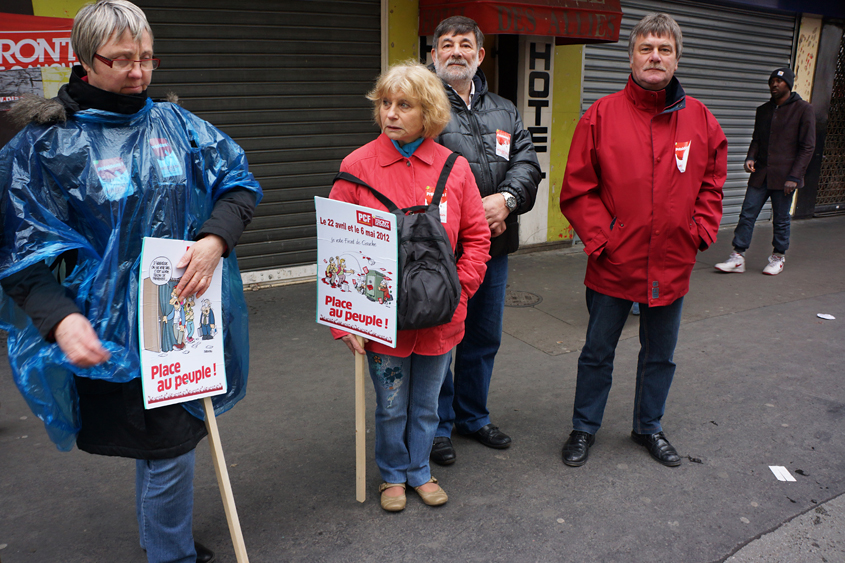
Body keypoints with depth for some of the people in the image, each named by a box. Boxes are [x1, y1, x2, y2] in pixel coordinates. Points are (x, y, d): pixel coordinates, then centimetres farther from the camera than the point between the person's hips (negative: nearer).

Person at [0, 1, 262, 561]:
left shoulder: (176, 125, 5)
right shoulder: (45, 144, -6)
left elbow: (241, 183, 5)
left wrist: (215, 240, -13)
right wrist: (59, 318, -21)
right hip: (112, 330, -4)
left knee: (166, 445, 20)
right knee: (169, 448, -1)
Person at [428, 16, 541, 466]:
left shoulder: (504, 112, 15)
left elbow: (527, 163, 6)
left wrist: (505, 199, -14)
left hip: (493, 247, 6)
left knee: (484, 337, 17)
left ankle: (473, 416, 36)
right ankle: (437, 426, 23)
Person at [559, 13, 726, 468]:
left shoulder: (699, 119, 2)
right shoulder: (602, 115, -7)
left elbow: (713, 181, 12)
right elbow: (577, 190, -8)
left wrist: (701, 230, 0)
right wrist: (600, 239, -14)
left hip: (672, 266, 3)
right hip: (613, 264, -3)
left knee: (660, 355, 18)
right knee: (598, 353, 12)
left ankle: (649, 427, 40)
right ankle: (584, 429, 31)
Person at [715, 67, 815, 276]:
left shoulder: (803, 110, -1)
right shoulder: (763, 110, 14)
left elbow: (807, 147, -4)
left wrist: (794, 176, -12)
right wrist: (751, 157, -1)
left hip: (784, 177, -4)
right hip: (760, 174, 4)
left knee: (781, 220, 4)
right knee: (747, 214, -1)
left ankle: (778, 258, 20)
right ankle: (737, 258, 2)